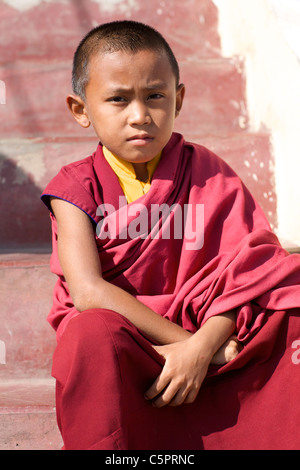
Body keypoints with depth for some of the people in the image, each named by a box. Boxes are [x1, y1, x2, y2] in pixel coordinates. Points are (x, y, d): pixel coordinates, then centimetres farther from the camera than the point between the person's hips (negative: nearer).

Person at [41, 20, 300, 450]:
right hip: (117, 341, -1)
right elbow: (87, 291, -17)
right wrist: (201, 344, -22)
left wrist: (203, 345, -27)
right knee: (92, 333, -35)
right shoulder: (77, 187, -4)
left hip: (202, 332, 2)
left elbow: (246, 269, -9)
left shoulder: (207, 173, 1)